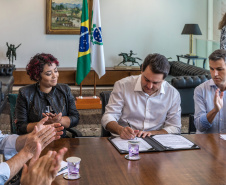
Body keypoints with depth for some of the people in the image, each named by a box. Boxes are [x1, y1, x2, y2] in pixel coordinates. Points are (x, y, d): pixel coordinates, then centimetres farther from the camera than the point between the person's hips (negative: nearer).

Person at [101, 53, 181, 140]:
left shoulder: (173, 94, 1)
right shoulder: (122, 85, -5)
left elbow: (175, 128, 5)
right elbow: (109, 116, -5)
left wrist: (151, 133, -14)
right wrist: (120, 130, -27)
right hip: (124, 141, -1)